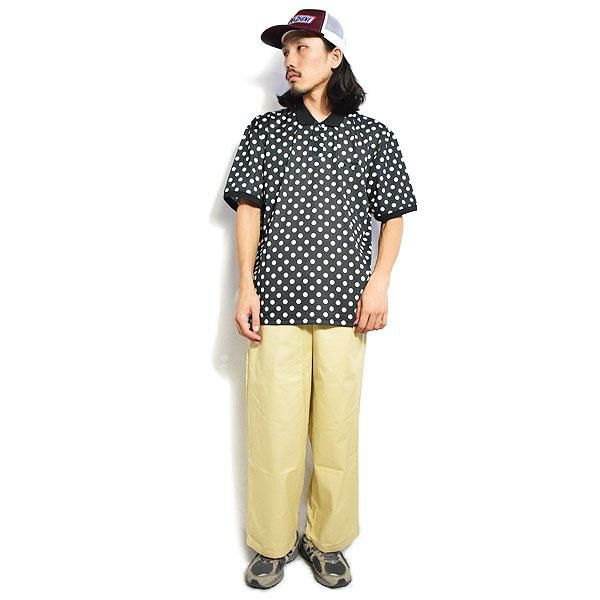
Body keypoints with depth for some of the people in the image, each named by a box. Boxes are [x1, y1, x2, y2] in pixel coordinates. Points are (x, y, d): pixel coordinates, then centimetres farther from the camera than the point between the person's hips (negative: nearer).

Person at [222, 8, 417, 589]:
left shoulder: (373, 135, 8)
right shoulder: (266, 128, 10)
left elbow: (393, 216, 11)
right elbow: (248, 207, 7)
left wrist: (379, 283, -2)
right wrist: (245, 286, -2)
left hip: (343, 305, 0)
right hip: (276, 301, 0)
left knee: (336, 427, 4)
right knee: (273, 427, 2)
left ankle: (326, 542, 24)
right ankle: (272, 544, 21)